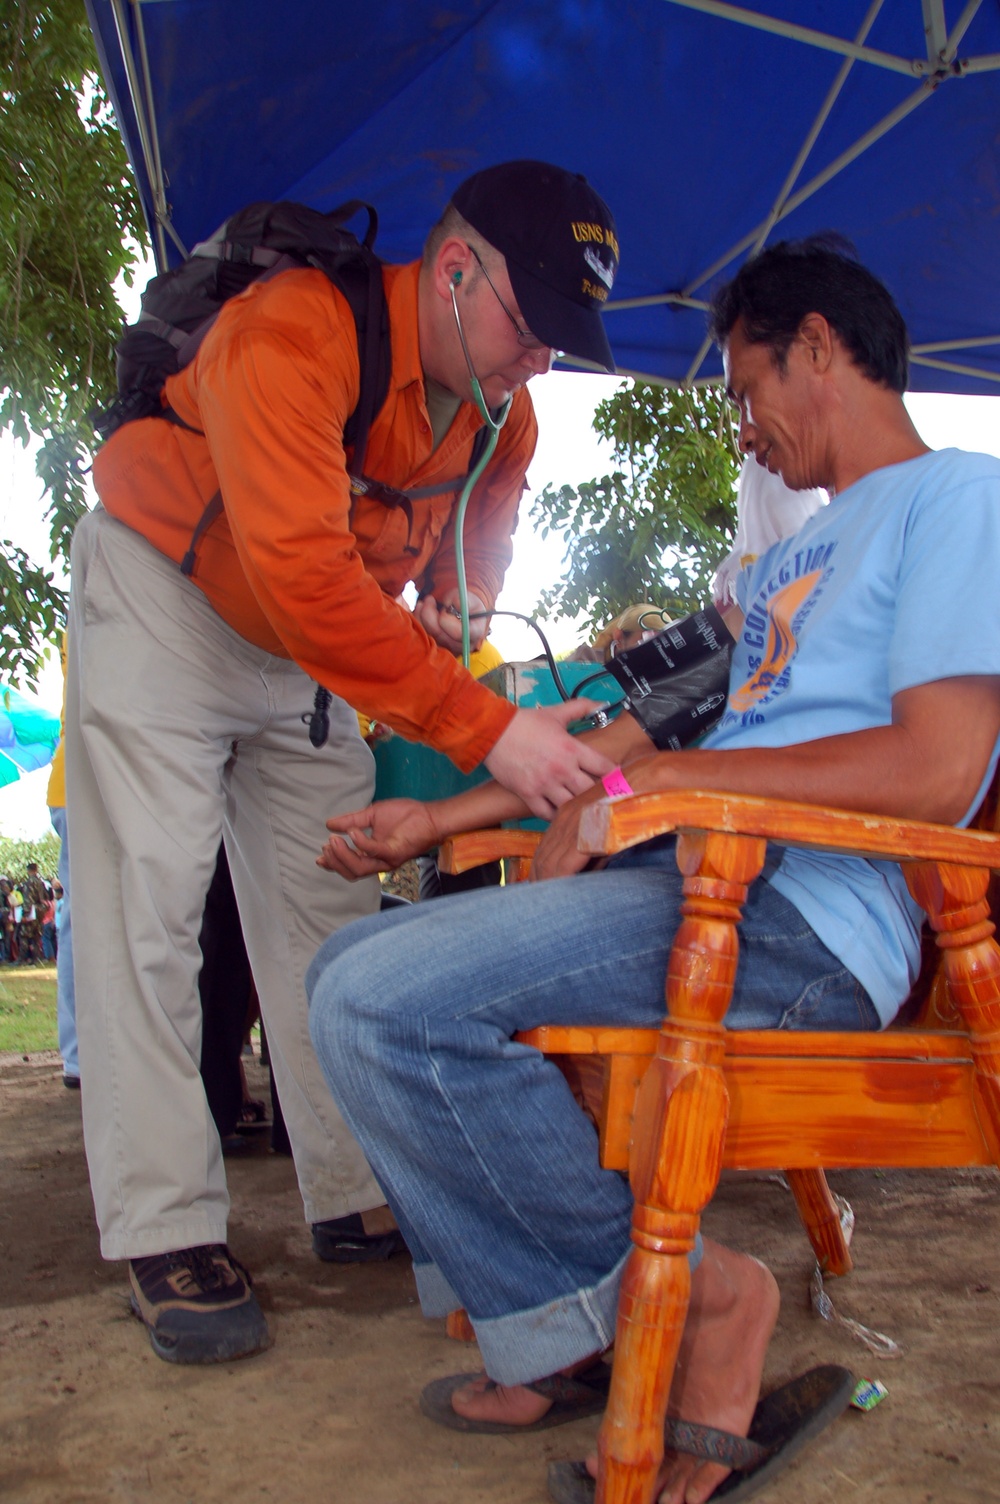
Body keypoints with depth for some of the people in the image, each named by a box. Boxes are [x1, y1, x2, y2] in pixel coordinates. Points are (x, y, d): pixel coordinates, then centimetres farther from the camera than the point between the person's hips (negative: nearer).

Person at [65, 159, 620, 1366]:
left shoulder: (503, 412, -6)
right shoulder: (292, 333, -31)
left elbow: (485, 507, 14)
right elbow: (304, 576, -42)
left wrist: (456, 604, -9)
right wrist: (486, 730, -45)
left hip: (306, 652, 7)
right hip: (163, 600, -6)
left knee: (329, 911, 2)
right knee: (146, 913, -12)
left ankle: (359, 1198, 9)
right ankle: (165, 1233, -5)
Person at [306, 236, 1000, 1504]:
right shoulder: (793, 560, 27)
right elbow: (680, 753, 24)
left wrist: (645, 775, -12)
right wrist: (438, 818, 20)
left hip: (802, 924, -10)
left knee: (387, 1006, -24)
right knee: (349, 967, 5)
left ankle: (686, 1298, -5)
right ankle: (556, 1340, 1)